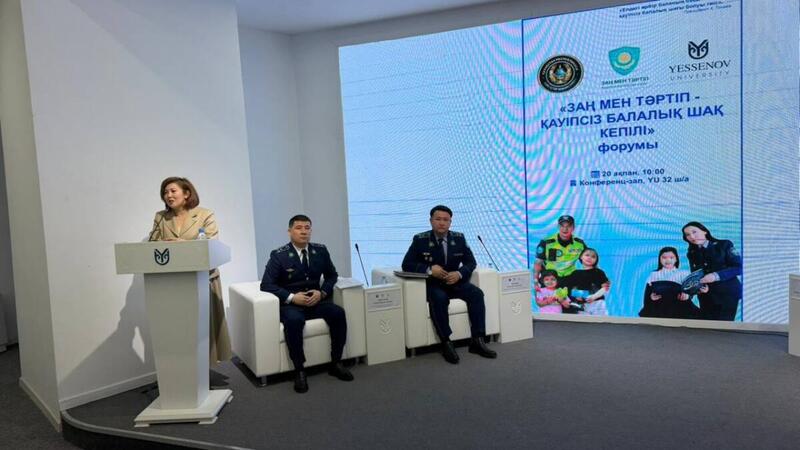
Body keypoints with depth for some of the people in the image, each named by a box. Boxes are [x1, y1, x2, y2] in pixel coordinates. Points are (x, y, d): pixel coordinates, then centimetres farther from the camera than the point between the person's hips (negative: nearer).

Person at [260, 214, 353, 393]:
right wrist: (292, 297, -20)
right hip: (290, 304, -3)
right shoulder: (278, 255, -7)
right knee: (294, 320, -36)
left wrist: (322, 292, -7)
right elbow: (266, 284, -9)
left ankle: (335, 363, -10)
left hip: (316, 301, 4)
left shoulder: (321, 251, 5)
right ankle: (299, 370, -23)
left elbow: (332, 275, 14)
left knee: (338, 312, -24)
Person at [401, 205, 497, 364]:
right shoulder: (420, 239, -6)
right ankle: (446, 344, -28)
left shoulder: (459, 238, 3)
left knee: (476, 293, -23)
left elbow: (471, 262, 5)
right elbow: (406, 264, -9)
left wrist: (459, 273, -17)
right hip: (432, 284, -3)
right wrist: (429, 269, -24)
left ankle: (477, 341, -19)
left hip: (455, 281, 4)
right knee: (439, 298, -36)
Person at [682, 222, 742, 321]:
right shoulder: (691, 254, 10)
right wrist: (700, 286, -14)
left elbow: (739, 267, -8)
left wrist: (716, 275, -22)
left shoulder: (724, 245, -1)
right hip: (707, 296, 4)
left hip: (728, 293, -4)